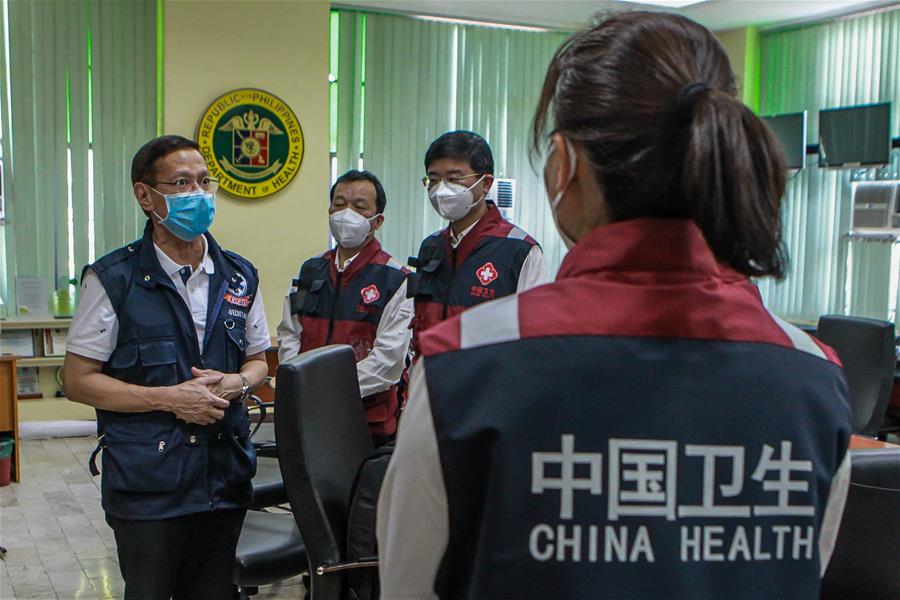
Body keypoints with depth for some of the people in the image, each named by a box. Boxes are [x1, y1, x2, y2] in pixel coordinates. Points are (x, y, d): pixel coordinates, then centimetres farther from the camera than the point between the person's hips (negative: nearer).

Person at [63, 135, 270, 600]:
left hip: (226, 477, 4)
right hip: (147, 486, -4)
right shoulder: (112, 279, -6)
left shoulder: (239, 278, 8)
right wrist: (168, 398, -15)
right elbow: (78, 381, -5)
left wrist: (237, 382, -6)